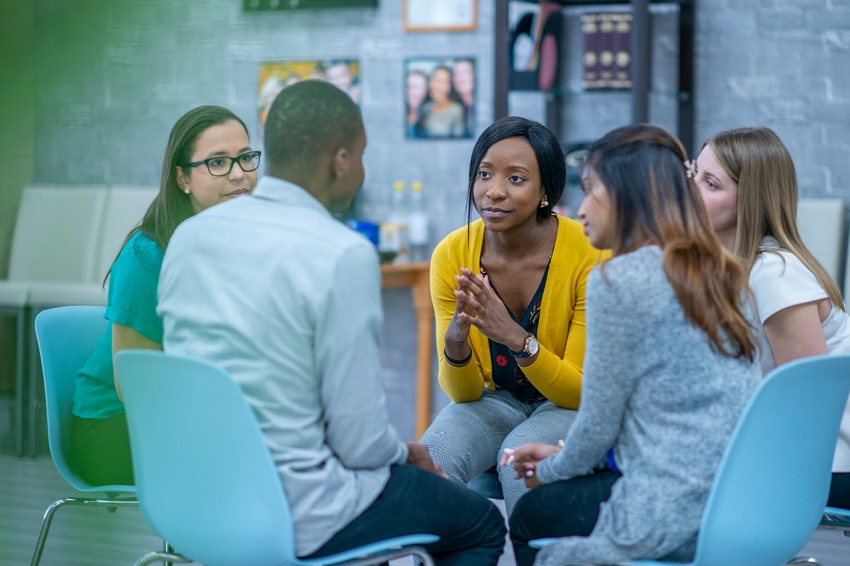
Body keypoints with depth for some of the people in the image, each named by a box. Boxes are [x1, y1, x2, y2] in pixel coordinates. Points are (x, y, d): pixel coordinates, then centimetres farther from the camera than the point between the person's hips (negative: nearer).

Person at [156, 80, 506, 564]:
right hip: (295, 516, -7)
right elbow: (361, 441, -18)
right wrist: (405, 452, 6)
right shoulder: (346, 256, -19)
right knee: (482, 525, 17)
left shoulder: (189, 236, 1)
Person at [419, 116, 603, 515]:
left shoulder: (589, 254, -20)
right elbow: (463, 393, -5)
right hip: (495, 400, 3)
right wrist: (456, 343, -29)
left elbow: (583, 391, -16)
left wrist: (518, 339, -33)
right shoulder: (452, 255, -11)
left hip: (573, 407, -2)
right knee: (432, 456, -27)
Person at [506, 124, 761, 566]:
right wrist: (561, 456, 22)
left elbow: (598, 423, -9)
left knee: (529, 515, 18)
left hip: (673, 520, -8)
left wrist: (550, 472, 13)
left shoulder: (619, 280, -13)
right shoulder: (720, 275, 12)